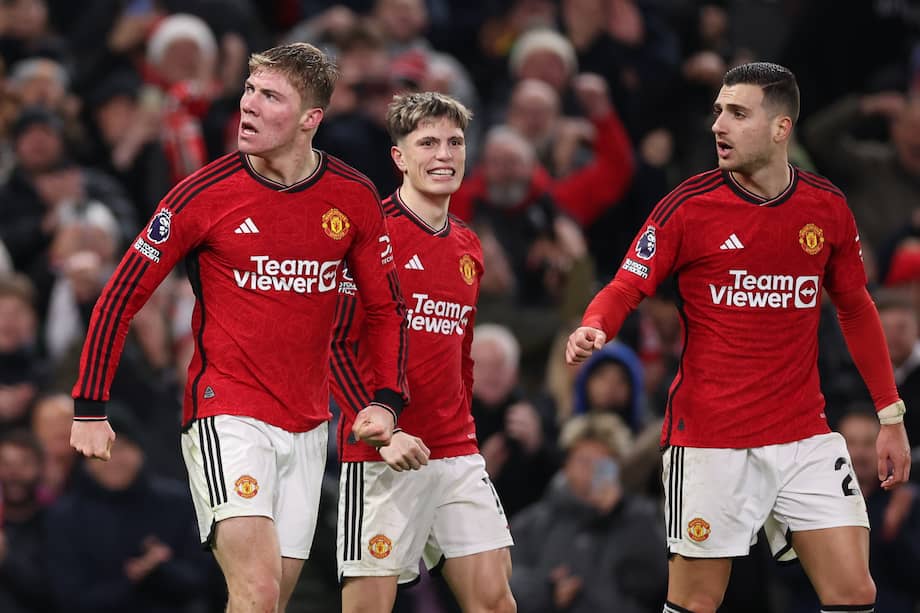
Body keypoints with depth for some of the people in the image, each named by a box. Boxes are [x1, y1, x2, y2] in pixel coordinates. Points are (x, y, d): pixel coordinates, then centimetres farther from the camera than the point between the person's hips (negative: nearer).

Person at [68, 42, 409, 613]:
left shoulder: (354, 197, 1)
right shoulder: (207, 192, -9)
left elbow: (386, 307, 13)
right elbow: (123, 294, -2)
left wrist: (387, 400, -2)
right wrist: (90, 408, -5)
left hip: (307, 426, 4)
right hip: (225, 415, -4)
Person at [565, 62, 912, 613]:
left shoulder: (827, 206, 3)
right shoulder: (688, 206, -6)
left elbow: (855, 307, 15)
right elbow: (627, 288, -4)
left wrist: (891, 414, 13)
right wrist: (592, 330, -27)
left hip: (804, 437, 3)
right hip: (709, 439, -3)